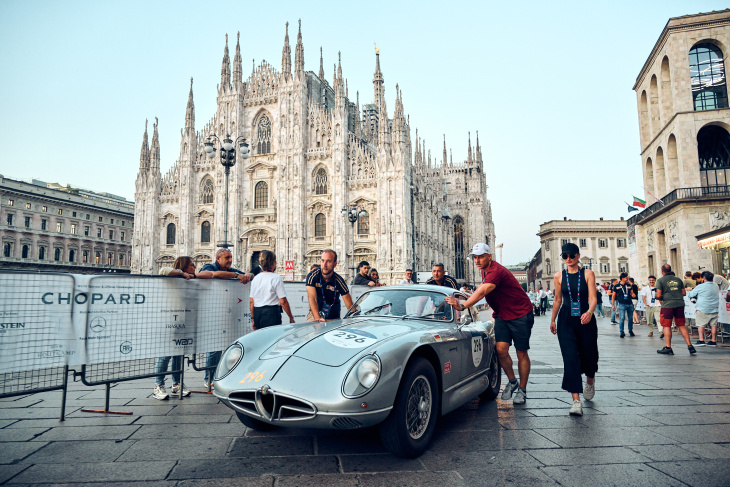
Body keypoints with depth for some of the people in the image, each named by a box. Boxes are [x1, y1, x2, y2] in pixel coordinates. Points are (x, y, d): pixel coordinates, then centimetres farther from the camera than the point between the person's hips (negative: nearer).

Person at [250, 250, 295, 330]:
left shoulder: (255, 278, 10)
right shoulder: (276, 278, -8)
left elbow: (251, 301, 12)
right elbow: (283, 301, -10)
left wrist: (253, 318, 21)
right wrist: (291, 318, -2)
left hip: (257, 312, 6)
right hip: (271, 312, -6)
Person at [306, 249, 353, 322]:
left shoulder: (339, 281, -10)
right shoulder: (312, 276, -12)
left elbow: (350, 306, -9)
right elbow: (312, 298, -22)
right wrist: (318, 318, -35)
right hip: (315, 315, -3)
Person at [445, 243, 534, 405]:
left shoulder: (496, 271, -26)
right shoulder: (484, 270, 4)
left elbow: (482, 292, -41)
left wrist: (462, 306, -50)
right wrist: (471, 295, 11)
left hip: (520, 315, -7)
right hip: (502, 316, 7)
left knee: (521, 354, 2)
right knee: (501, 349, -7)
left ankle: (522, 389, 17)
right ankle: (512, 382, 14)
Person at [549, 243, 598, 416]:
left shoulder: (588, 274, -1)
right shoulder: (559, 276, 5)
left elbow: (593, 297, -10)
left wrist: (589, 312, -30)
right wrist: (553, 320, 21)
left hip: (586, 320, -1)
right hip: (566, 321, 1)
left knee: (588, 355, 12)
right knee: (570, 358, -10)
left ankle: (590, 381, 48)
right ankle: (576, 401, -11)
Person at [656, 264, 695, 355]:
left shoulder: (660, 280, -4)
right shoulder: (678, 279, 11)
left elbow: (658, 295, -10)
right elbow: (684, 293, 12)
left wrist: (659, 298, 11)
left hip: (667, 305, -5)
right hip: (680, 304, 5)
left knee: (667, 326, 2)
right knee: (681, 325, 13)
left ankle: (668, 348, 4)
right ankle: (690, 346, 11)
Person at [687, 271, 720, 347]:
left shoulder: (700, 287, -12)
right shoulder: (716, 286, 6)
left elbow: (690, 294, -3)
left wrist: (689, 291, 21)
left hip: (703, 310, -5)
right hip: (714, 309, 5)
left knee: (701, 324, 1)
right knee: (713, 325, 9)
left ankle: (701, 340, -2)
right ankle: (714, 341, 13)